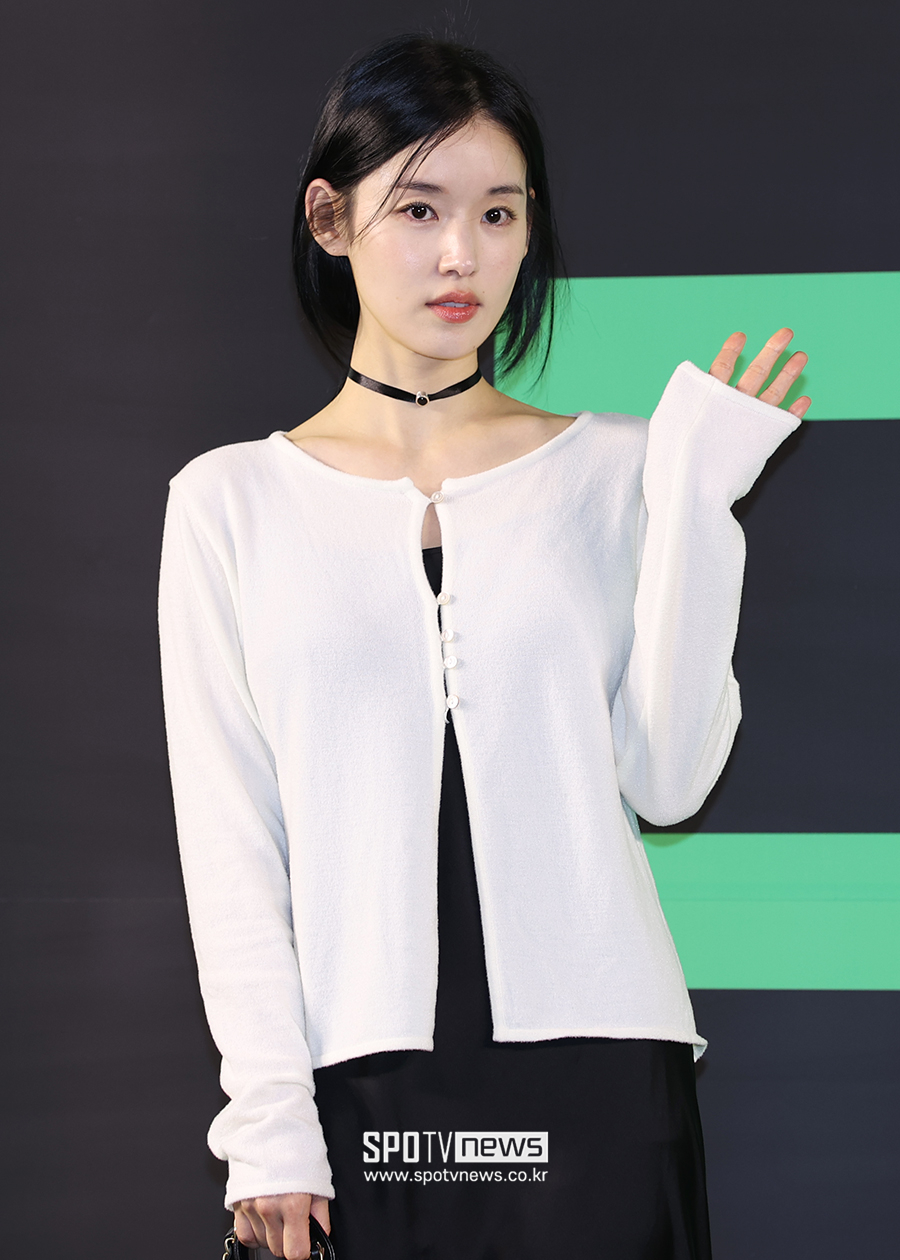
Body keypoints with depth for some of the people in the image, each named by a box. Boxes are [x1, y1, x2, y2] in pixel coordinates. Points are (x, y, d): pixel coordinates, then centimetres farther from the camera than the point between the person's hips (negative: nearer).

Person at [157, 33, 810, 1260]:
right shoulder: (231, 500, 4)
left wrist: (694, 502, -8)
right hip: (362, 1083, 0)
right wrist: (269, 1114, -5)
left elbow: (666, 780, -3)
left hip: (595, 1068, 0)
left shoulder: (611, 468, 5)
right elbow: (228, 835, 2)